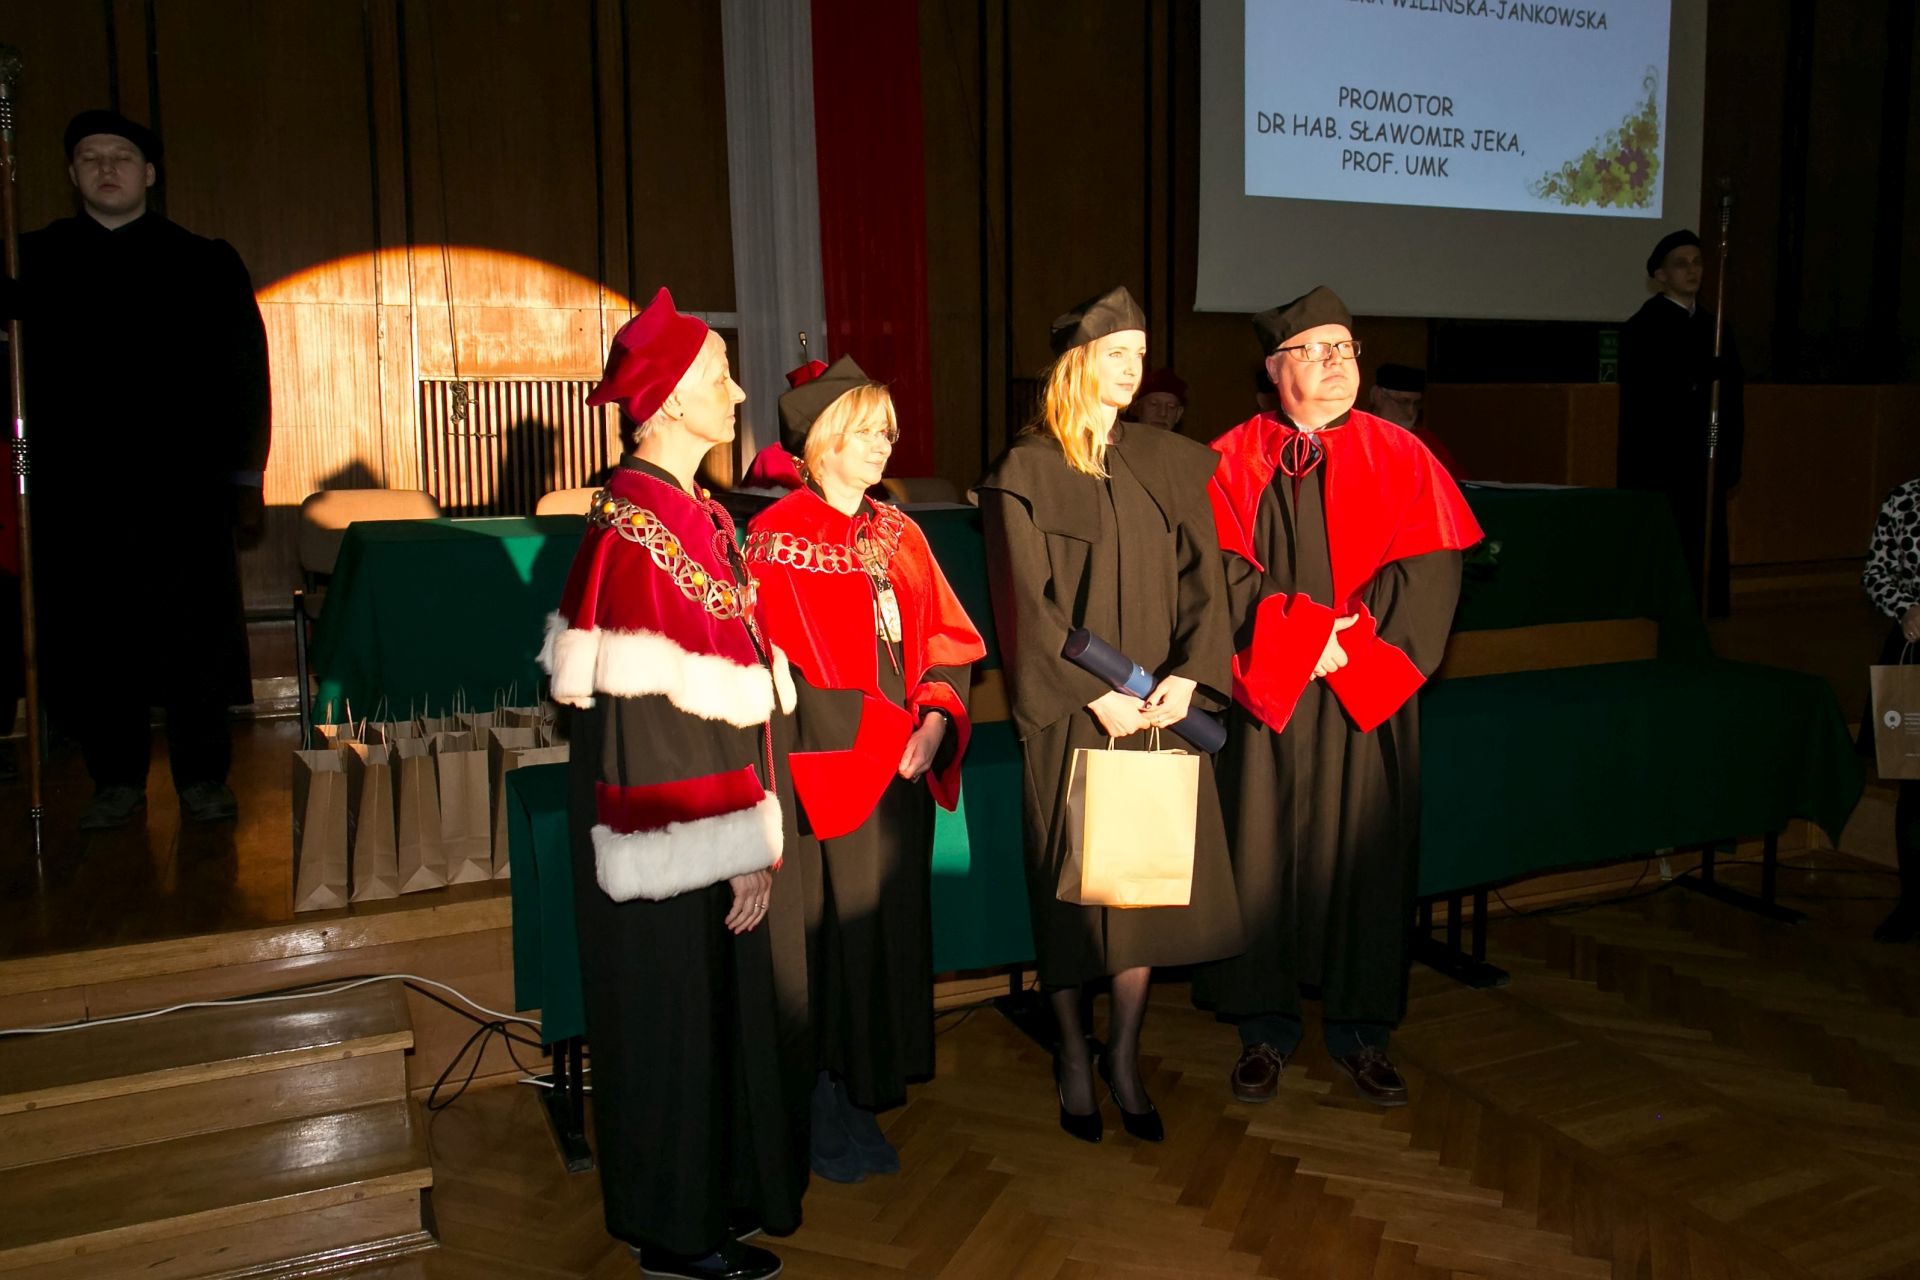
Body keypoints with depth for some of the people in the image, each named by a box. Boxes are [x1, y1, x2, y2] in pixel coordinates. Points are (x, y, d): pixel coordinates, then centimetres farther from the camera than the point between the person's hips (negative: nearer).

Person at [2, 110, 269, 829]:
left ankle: (202, 778, 14)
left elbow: (244, 375, 5)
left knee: (194, 635, 2)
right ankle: (117, 781, 16)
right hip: (75, 492, 2)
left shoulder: (205, 265, 7)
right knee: (93, 640, 4)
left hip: (182, 487, -1)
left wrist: (245, 479, 1)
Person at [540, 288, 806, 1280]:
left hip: (721, 800, 9)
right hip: (679, 825, -9)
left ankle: (718, 1186, 38)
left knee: (725, 1002, 20)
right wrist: (734, 846, -21)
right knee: (682, 1009, 6)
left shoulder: (696, 513, 8)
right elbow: (659, 714, -24)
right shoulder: (638, 525, -21)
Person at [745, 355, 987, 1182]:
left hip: (902, 771, 7)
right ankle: (822, 1119, 19)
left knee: (890, 934, 12)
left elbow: (946, 643, 10)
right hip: (823, 773, -6)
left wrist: (934, 718, -9)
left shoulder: (898, 537, 12)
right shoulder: (777, 541, -8)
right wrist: (883, 731, -18)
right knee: (830, 943, 1)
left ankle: (860, 1103, 29)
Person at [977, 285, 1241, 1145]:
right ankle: (1072, 1054, 21)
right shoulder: (1024, 473, -2)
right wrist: (1095, 694, -13)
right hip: (1070, 714, -3)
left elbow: (1201, 579, 4)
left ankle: (1124, 1056, 19)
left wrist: (1187, 674, -11)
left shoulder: (1171, 467, 11)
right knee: (1071, 879, 4)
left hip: (1159, 705, 4)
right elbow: (1031, 601, -7)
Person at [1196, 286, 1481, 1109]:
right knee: (1262, 851, 5)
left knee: (1364, 854, 7)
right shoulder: (1234, 461, 2)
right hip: (1266, 696, -1)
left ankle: (1359, 1029, 23)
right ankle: (1265, 1027, 21)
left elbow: (1428, 572, -2)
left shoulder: (1398, 457, 5)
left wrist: (1350, 642, -14)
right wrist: (1303, 638, -17)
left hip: (1366, 701, 1)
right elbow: (1224, 575, -6)